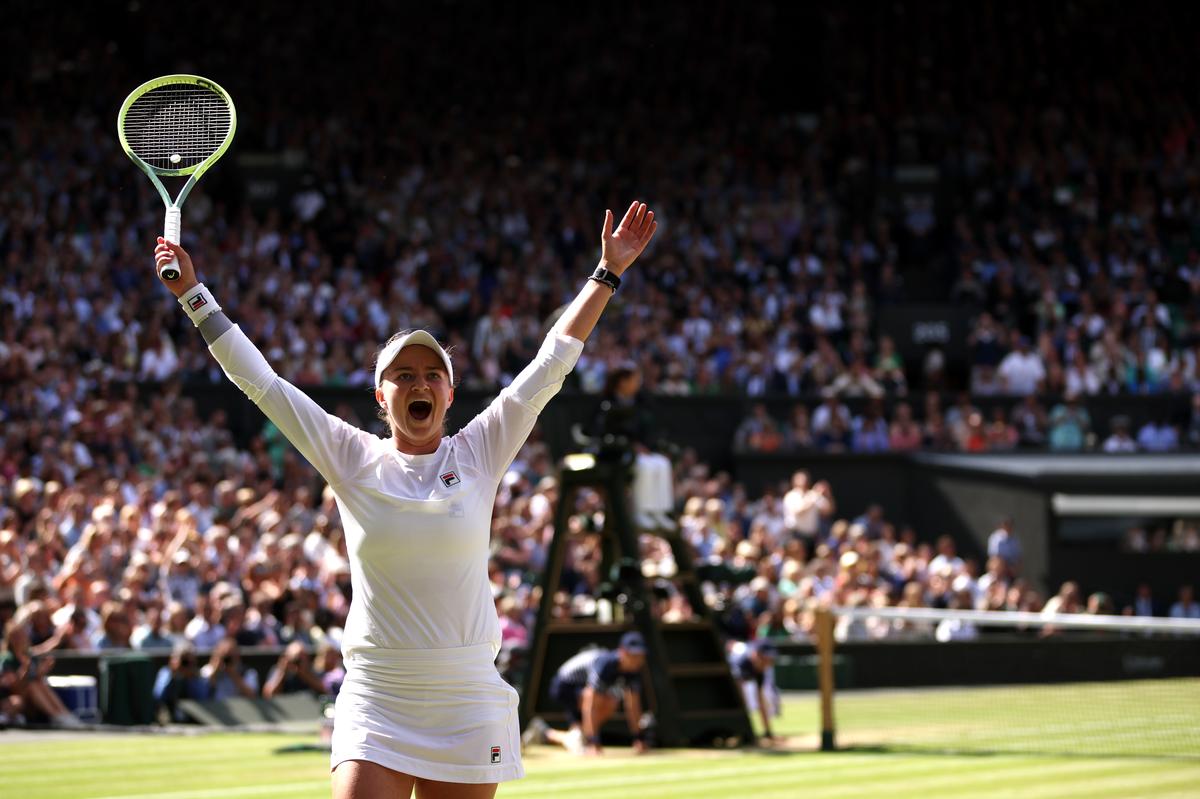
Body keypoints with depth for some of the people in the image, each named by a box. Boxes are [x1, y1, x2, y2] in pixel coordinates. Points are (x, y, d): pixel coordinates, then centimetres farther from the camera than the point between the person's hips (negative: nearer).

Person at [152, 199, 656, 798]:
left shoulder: (478, 454, 4)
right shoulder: (353, 460, 4)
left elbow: (553, 362, 7)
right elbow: (259, 380, 6)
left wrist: (609, 272, 7)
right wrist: (193, 295, 7)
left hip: (467, 709, 1)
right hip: (374, 700, -1)